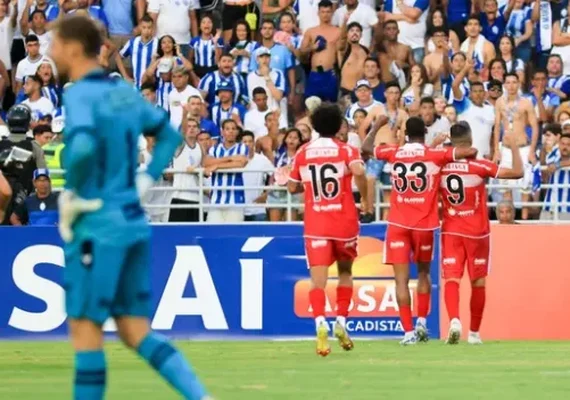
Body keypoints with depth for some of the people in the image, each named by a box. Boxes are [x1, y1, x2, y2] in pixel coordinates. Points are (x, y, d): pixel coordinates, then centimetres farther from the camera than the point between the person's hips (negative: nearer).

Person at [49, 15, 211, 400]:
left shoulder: (79, 95, -13)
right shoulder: (124, 91, 11)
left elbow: (82, 148, -31)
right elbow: (170, 135, 23)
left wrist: (72, 197, -16)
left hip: (98, 227, -8)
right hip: (134, 222, 8)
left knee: (85, 327, 0)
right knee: (136, 331, 11)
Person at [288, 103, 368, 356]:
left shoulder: (303, 153, 5)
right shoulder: (346, 151, -1)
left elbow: (292, 187, 11)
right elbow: (358, 172, -21)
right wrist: (365, 199, -8)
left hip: (315, 224, 0)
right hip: (344, 221, 0)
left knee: (318, 279, -8)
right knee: (345, 271, 23)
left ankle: (320, 323, -32)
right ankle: (341, 322, 14)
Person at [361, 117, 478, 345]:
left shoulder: (394, 153, 1)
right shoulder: (436, 155, -4)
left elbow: (366, 148, 16)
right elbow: (471, 152, -9)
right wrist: (466, 157, 15)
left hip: (398, 224, 0)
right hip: (425, 224, 0)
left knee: (401, 279, -2)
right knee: (423, 273, 23)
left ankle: (408, 331, -11)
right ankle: (422, 323, 18)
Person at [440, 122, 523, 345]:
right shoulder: (480, 167, -13)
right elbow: (517, 172, -16)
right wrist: (513, 147, 0)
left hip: (450, 232, 1)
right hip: (477, 232, -1)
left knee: (451, 279, -4)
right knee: (478, 282, 12)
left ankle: (454, 320, -30)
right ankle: (474, 333, 18)